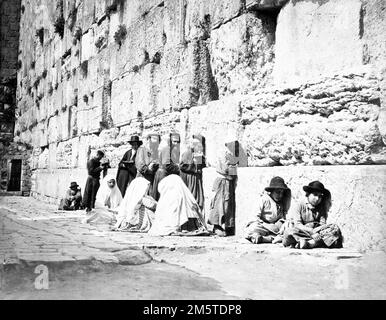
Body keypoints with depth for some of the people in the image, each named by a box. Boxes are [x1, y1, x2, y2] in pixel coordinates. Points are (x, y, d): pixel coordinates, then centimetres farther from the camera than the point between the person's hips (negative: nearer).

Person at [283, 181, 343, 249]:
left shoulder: (322, 208, 12)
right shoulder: (299, 206, 1)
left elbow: (322, 224, 0)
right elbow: (297, 224, -11)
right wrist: (311, 231, -26)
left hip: (316, 233, 3)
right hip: (302, 233, -3)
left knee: (335, 228, -20)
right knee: (289, 231, -32)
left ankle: (309, 243, -37)